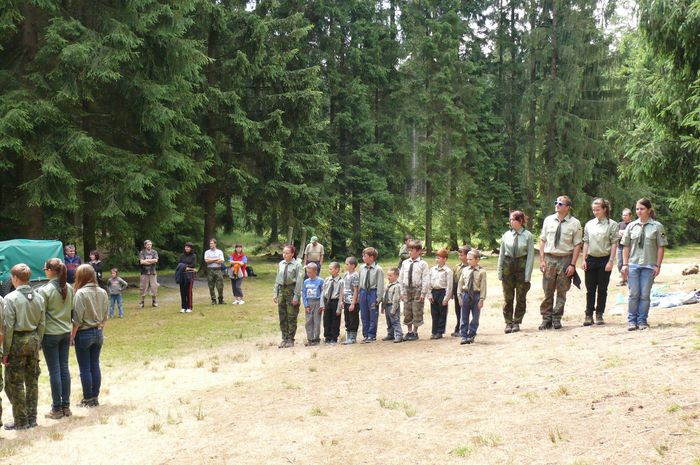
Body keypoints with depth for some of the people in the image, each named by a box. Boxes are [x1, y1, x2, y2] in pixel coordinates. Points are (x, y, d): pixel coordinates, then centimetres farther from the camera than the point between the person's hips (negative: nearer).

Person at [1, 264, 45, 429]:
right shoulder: (39, 297, 2)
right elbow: (42, 324, 4)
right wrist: (38, 343, 13)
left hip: (17, 341, -5)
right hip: (33, 340, 6)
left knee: (14, 383, 4)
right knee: (32, 381, 13)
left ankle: (21, 421, 7)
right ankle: (32, 418, 19)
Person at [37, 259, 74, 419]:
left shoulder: (45, 290, -14)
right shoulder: (69, 288, 2)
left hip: (50, 334, -5)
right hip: (66, 332, 6)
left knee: (54, 371, 0)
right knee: (64, 368, 11)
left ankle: (57, 409, 6)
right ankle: (66, 406, 16)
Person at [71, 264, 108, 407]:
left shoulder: (81, 293, -17)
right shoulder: (102, 292, 0)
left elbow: (77, 319, -17)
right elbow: (105, 317, 7)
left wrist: (72, 337, -8)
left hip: (84, 334, -6)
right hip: (98, 333, 6)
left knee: (85, 368, 4)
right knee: (95, 366, 12)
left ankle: (88, 399, 10)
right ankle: (95, 397, 18)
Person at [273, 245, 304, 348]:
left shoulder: (297, 265, -8)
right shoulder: (280, 264, 8)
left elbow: (299, 281, -9)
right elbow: (277, 279, 13)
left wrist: (296, 296, -13)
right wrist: (275, 293, 8)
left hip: (292, 290, -5)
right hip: (281, 290, 5)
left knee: (291, 317, 1)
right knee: (282, 317, 9)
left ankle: (290, 340, 9)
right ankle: (284, 339, 18)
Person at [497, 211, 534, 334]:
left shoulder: (528, 236, -5)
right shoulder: (506, 235, 2)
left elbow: (530, 256, -5)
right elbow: (501, 253, 7)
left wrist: (527, 274, -10)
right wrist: (499, 271, 4)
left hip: (522, 265, -2)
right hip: (508, 265, 2)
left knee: (521, 297, 6)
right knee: (508, 297, 3)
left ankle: (517, 322, 18)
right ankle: (508, 323, 11)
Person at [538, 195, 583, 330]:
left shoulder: (575, 223, -3)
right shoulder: (548, 220, 5)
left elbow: (577, 245, -3)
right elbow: (543, 240, 8)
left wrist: (572, 264, -9)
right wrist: (542, 260, 0)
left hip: (565, 259, -2)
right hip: (549, 258, 2)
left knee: (562, 292, 7)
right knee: (548, 291, 4)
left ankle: (557, 319, 17)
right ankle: (546, 319, 13)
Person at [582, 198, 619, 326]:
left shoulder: (612, 225, -3)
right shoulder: (589, 224, 8)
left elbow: (614, 244, -5)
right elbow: (586, 242, 10)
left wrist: (611, 261, -11)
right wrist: (584, 260, 4)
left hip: (604, 259, -3)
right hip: (591, 259, 3)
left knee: (602, 289, 4)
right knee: (590, 289, 4)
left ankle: (599, 315, 12)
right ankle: (589, 315, 7)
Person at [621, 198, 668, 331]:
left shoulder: (657, 226, -1)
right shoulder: (631, 226, 6)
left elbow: (661, 247, -1)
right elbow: (626, 246, 8)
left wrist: (658, 265, -5)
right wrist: (625, 264, 2)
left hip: (649, 266, -1)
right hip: (633, 265, 1)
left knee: (645, 295, 4)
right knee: (634, 294, 3)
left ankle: (642, 321, 13)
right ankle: (632, 321, 11)